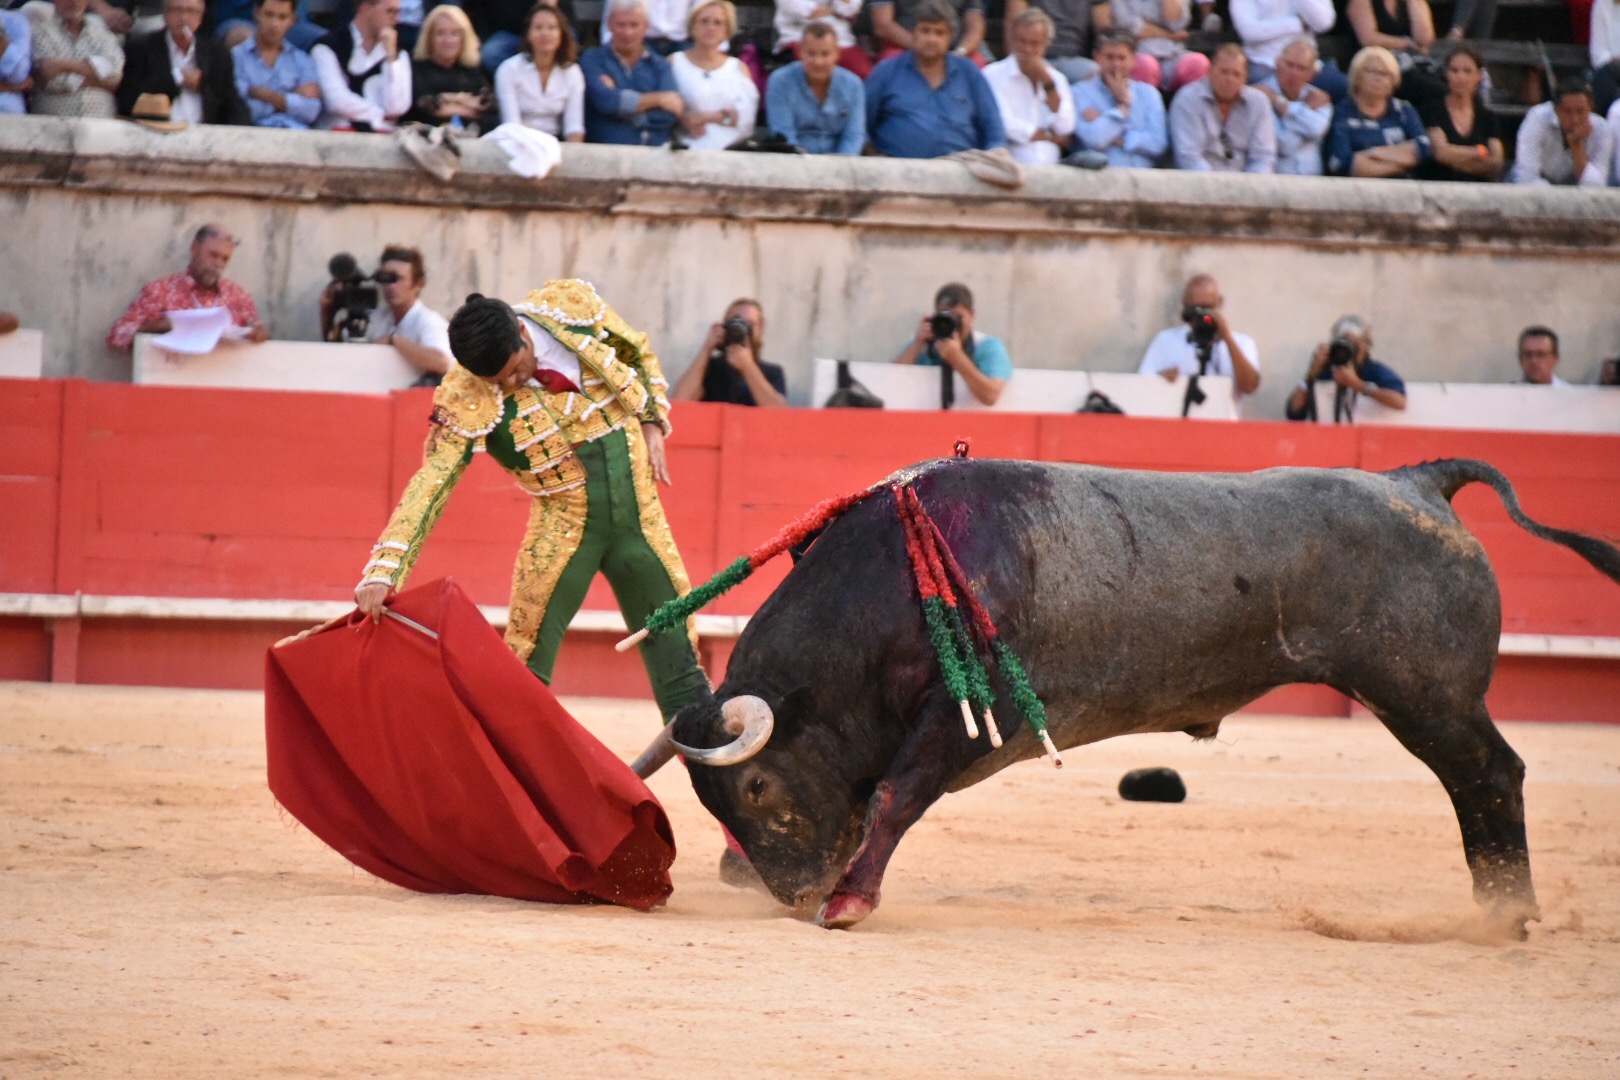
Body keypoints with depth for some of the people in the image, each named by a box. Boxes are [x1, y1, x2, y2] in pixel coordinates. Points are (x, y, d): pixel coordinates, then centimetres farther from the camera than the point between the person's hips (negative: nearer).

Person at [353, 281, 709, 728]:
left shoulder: (573, 306, -11)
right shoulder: (465, 402, -20)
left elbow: (640, 353, 9)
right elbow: (431, 482, -24)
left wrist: (651, 423, -1)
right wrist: (383, 570, -33)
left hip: (640, 517, 3)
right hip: (563, 526, -3)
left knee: (676, 654, 8)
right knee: (525, 662, -6)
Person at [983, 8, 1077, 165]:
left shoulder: (1057, 78, 18)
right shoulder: (993, 74, 2)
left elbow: (1065, 129, 4)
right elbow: (1005, 126, -11)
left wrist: (1047, 81, -1)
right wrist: (1053, 137, 1)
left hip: (1049, 168, 4)